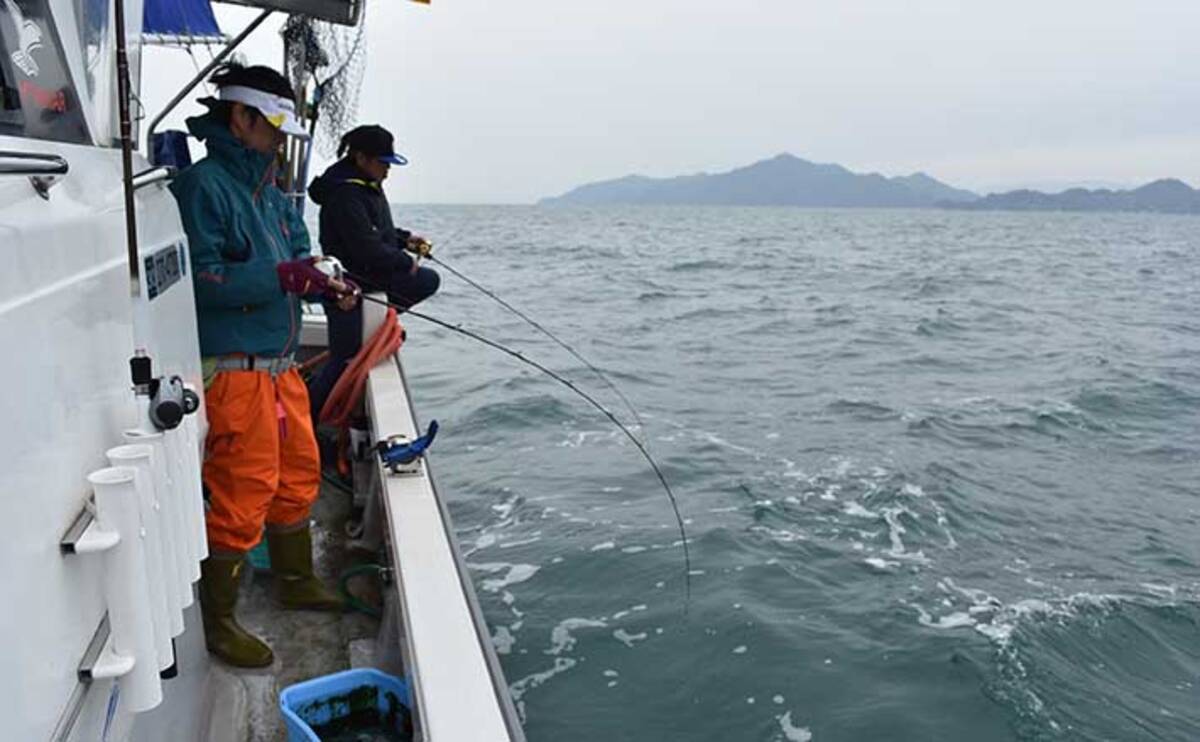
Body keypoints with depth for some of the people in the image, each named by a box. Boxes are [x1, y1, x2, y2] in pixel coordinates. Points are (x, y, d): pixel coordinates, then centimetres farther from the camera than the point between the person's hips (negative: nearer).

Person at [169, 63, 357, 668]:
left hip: (278, 364, 10)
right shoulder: (204, 185, -12)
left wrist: (322, 282, -2)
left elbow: (294, 259, 18)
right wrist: (280, 277, -23)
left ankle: (296, 583, 38)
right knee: (242, 492, -4)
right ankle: (218, 623, 14)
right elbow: (196, 279, -20)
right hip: (233, 369, -9)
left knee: (298, 474, 19)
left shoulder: (269, 192, 16)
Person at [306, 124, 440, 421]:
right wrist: (406, 262, -13)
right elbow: (367, 248, -26)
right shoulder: (344, 194, -22)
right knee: (344, 360, -3)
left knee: (429, 280, 8)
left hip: (374, 277, 9)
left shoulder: (368, 186, 9)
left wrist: (404, 238, 7)